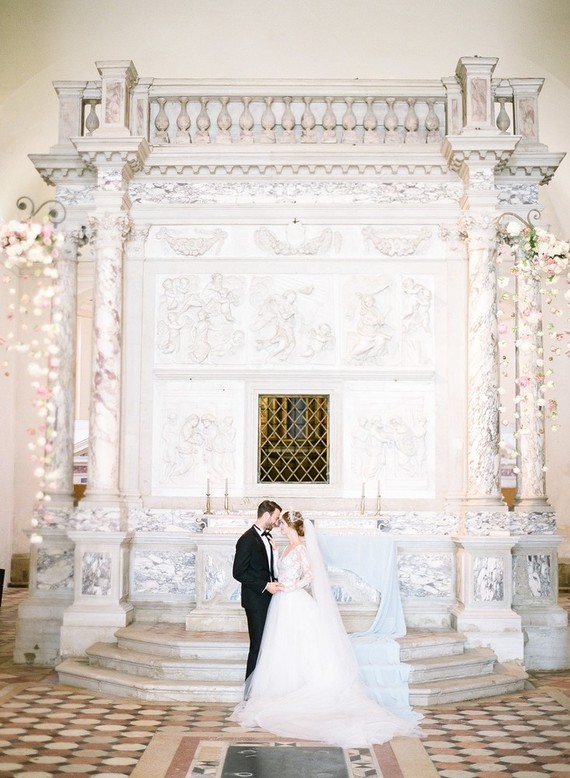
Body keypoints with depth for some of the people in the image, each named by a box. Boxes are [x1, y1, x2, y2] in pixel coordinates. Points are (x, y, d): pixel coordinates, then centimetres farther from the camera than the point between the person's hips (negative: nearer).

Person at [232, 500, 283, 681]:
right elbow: (238, 572, -18)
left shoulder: (267, 536, 11)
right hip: (256, 600, -8)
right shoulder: (247, 539, -16)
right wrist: (265, 586, -20)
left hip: (268, 597, 8)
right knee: (258, 644, -2)